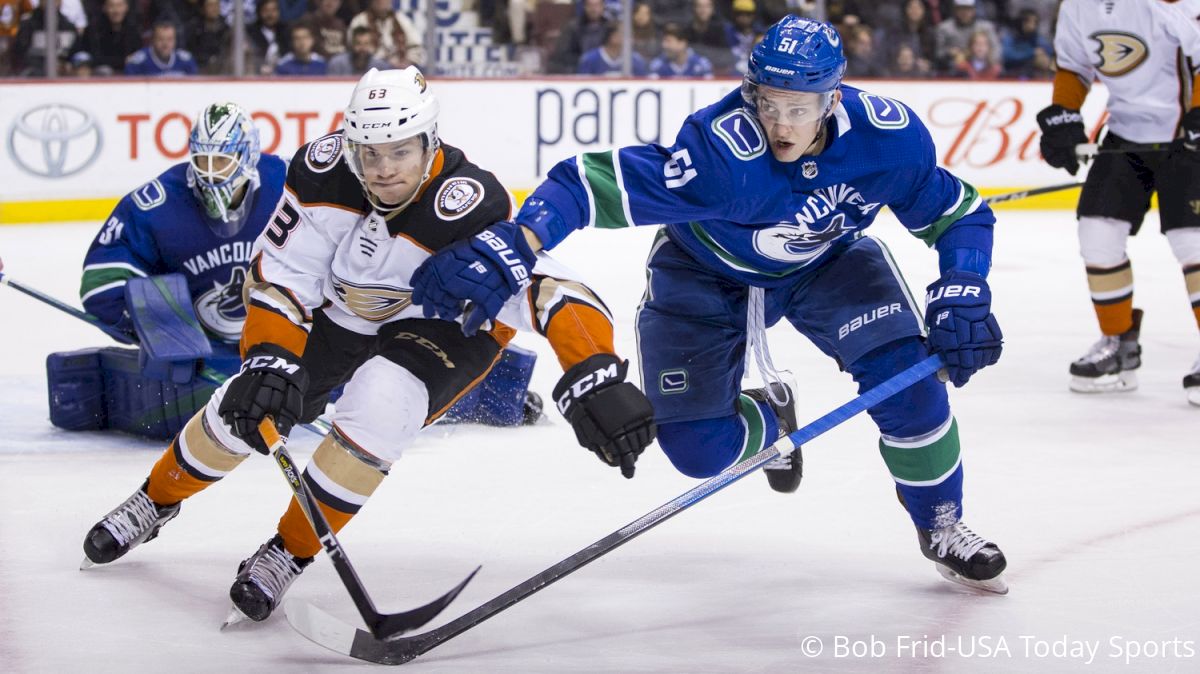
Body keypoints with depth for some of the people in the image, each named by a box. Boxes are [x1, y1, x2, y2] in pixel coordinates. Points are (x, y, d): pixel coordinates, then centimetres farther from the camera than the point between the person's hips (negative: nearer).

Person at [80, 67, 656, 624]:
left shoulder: (466, 207, -39)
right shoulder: (323, 170, -27)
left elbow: (546, 284, -49)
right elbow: (280, 273, -18)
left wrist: (595, 376, -63)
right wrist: (270, 361, -32)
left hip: (446, 324, -4)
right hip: (340, 309, 4)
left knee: (377, 408, -30)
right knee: (247, 407, 2)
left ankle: (290, 553, -7)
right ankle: (156, 501, 35)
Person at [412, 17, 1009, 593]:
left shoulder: (888, 136, -28)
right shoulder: (722, 149, -40)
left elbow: (961, 214, -12)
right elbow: (596, 182, -45)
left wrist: (962, 297, -29)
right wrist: (509, 246, -60)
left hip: (826, 261, 2)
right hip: (706, 275, -2)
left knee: (903, 371, -22)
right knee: (698, 447, -7)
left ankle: (942, 527, 3)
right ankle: (770, 419, 32)